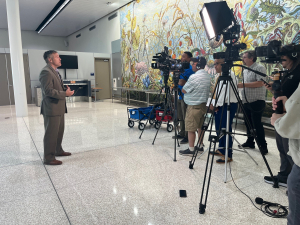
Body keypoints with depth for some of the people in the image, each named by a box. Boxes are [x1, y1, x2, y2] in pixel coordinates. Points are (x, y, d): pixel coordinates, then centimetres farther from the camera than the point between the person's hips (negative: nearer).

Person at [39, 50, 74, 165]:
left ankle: (58, 151, 36)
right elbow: (48, 90, -24)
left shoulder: (55, 71, 17)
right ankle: (48, 158, 10)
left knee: (59, 131, 19)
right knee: (51, 133, -2)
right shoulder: (46, 72, -16)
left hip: (59, 108, 10)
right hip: (51, 108, -10)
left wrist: (65, 89, 6)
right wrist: (65, 94, -22)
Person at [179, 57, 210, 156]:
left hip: (194, 106, -9)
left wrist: (184, 85, 6)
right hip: (203, 105, 9)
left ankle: (191, 149, 5)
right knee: (200, 127, 17)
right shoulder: (207, 76, 10)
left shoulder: (194, 77, -19)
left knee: (191, 128, -1)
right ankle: (200, 146, 27)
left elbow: (184, 90, -13)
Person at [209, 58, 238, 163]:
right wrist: (213, 104, 4)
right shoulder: (220, 76, 16)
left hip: (228, 105, -9)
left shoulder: (230, 75, -14)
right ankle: (221, 149, 32)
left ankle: (228, 155, 5)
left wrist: (216, 104, -15)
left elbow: (226, 92, -20)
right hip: (219, 105, 9)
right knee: (219, 128, 16)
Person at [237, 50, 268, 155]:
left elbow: (260, 83, -21)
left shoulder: (260, 68, -9)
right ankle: (250, 142, 25)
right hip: (246, 102, 8)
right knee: (248, 123, 14)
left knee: (257, 125, -6)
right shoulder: (245, 71, 17)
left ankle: (263, 146, 4)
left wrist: (243, 85, -20)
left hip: (256, 102, -8)